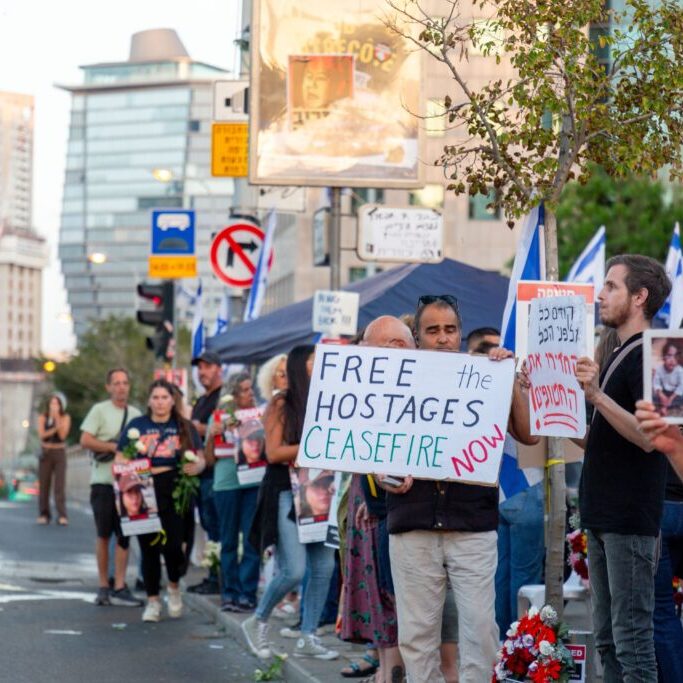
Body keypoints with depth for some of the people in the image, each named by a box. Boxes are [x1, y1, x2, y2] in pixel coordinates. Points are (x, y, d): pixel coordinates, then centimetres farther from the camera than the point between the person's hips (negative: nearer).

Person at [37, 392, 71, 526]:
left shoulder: (65, 417, -2)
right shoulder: (43, 417, 1)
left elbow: (62, 435, -12)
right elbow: (41, 434, -11)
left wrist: (57, 419, -18)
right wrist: (55, 429, -23)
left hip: (60, 453, -1)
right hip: (45, 453, 1)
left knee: (60, 485, -10)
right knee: (44, 484, -1)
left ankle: (62, 516, -14)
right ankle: (44, 515, 5)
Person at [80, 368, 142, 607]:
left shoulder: (135, 414, 12)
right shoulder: (99, 410, 0)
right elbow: (85, 441, -9)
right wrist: (115, 447, -14)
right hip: (103, 481, -3)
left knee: (124, 534, 0)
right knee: (104, 534, 4)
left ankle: (119, 588, 1)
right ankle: (103, 586, 12)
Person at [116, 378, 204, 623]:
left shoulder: (185, 428, 11)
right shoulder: (136, 426, 10)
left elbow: (200, 458, 10)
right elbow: (120, 459, 9)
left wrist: (196, 467, -13)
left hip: (175, 492, -1)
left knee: (173, 545, -10)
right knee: (149, 548, 3)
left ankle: (174, 586, 19)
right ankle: (152, 600, 14)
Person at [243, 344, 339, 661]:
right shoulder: (281, 404, -4)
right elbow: (273, 453, -10)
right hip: (286, 493, -6)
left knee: (324, 567, 0)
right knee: (294, 571, -12)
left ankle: (308, 639, 10)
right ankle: (257, 622, 12)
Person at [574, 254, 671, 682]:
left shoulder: (649, 356, -11)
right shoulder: (620, 356, 19)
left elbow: (647, 436, -23)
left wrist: (597, 395, -31)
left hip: (630, 520, -10)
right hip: (604, 518, 10)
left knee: (631, 637, -9)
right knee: (608, 638, 11)